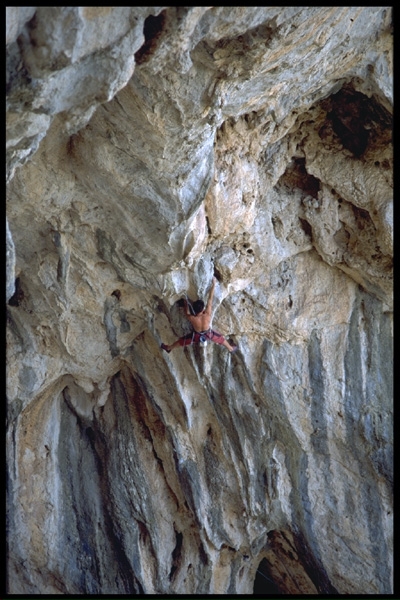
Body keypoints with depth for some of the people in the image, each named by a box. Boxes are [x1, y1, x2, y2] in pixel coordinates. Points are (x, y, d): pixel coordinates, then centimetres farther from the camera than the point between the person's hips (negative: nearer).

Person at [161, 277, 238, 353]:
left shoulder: (192, 318, -37)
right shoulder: (207, 315, -36)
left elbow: (187, 314, -11)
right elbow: (210, 299, -29)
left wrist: (186, 304, 5)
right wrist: (213, 284, -22)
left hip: (197, 335, 0)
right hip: (208, 334, 0)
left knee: (182, 340, 23)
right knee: (220, 338, 28)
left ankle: (168, 348, 45)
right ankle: (231, 349, 49)